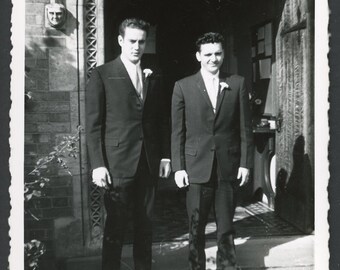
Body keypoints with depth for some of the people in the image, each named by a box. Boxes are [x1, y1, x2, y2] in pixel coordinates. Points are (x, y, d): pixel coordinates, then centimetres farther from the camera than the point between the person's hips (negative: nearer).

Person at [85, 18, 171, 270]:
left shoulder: (154, 77, 12)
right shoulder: (102, 75, -2)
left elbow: (162, 120, 14)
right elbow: (94, 124, -6)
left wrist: (165, 155, 7)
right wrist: (98, 164, -12)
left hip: (149, 162, 4)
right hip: (118, 162, -4)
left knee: (145, 223, 12)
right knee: (116, 225, 3)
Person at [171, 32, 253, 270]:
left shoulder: (237, 84, 5)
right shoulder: (183, 86, 2)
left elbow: (245, 127, 5)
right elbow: (177, 132, 1)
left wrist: (245, 163, 1)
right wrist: (178, 167, -3)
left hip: (229, 167, 1)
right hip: (197, 167, -1)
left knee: (226, 226, 9)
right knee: (196, 227, 8)